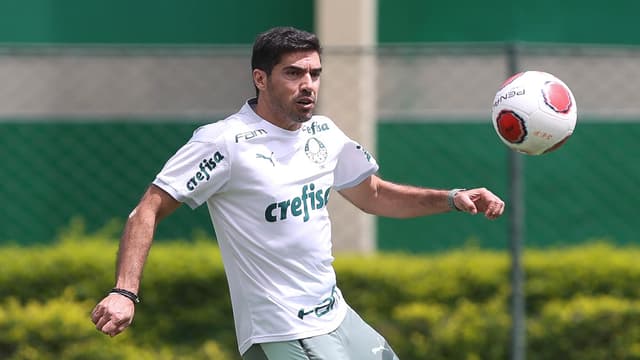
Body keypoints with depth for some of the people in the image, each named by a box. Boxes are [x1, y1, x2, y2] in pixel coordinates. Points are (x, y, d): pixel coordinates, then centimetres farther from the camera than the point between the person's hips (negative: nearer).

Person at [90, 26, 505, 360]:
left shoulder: (324, 133, 6)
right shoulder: (224, 142, -15)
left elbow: (373, 195, 21)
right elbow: (149, 211, -15)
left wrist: (452, 198, 8)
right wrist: (125, 292, -27)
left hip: (338, 318, 8)